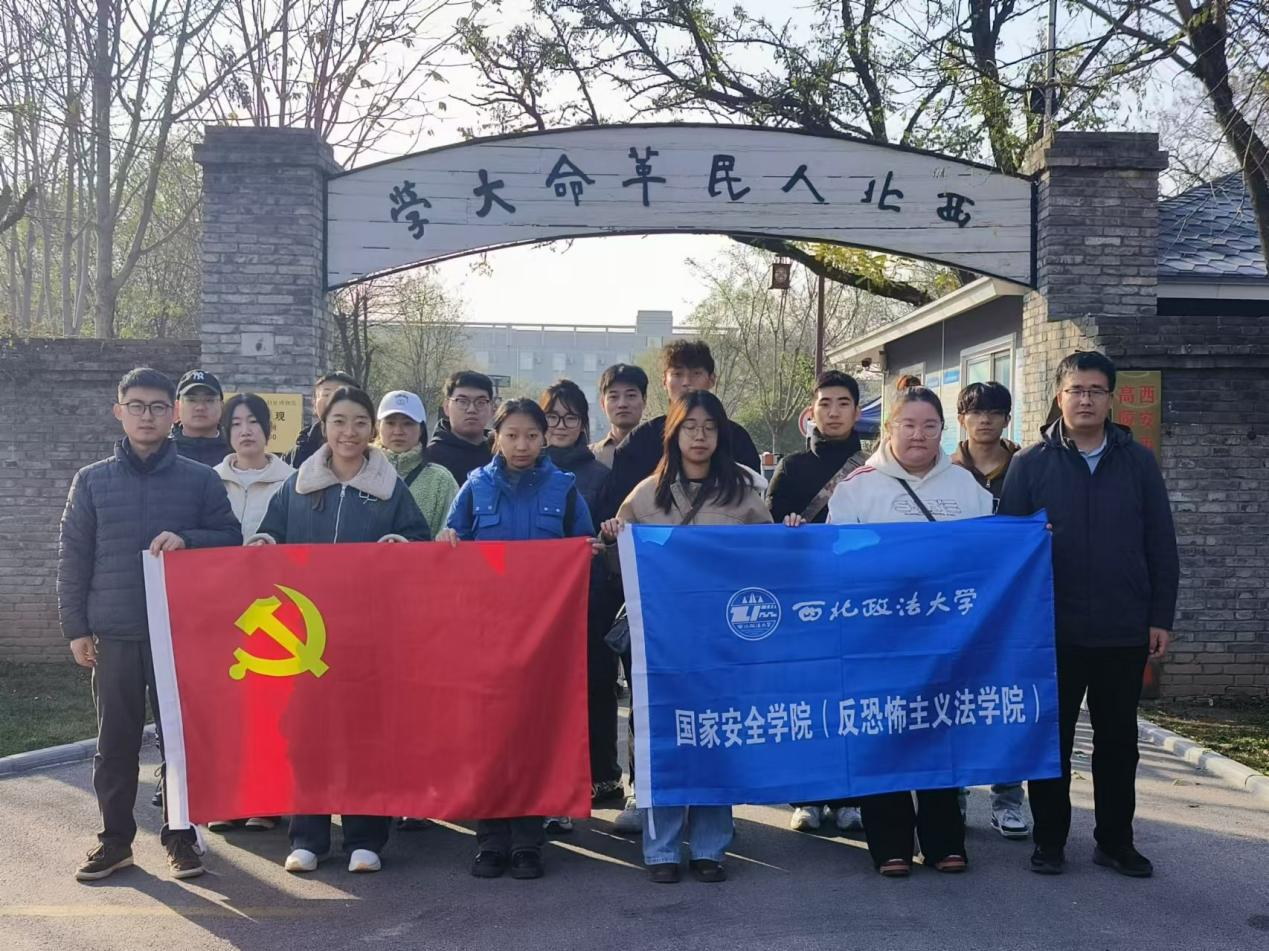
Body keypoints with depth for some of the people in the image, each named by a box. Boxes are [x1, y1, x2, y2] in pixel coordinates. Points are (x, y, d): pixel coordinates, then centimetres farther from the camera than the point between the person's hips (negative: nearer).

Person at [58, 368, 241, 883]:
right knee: (115, 741, 7)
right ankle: (115, 838, 19)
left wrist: (187, 541, -15)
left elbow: (231, 540, 3)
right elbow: (73, 559, 6)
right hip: (114, 634, 1)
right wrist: (76, 628, 0)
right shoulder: (91, 481, 6)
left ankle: (180, 836, 17)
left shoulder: (201, 479, 4)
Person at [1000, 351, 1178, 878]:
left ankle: (1115, 840, 25)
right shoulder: (1030, 464, 0)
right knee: (1051, 736, 7)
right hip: (1052, 631, -2)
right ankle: (1049, 841, 19)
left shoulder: (1138, 462, 5)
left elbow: (1161, 545, 5)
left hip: (1123, 631, 2)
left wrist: (1161, 616, 0)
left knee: (1118, 738, 11)